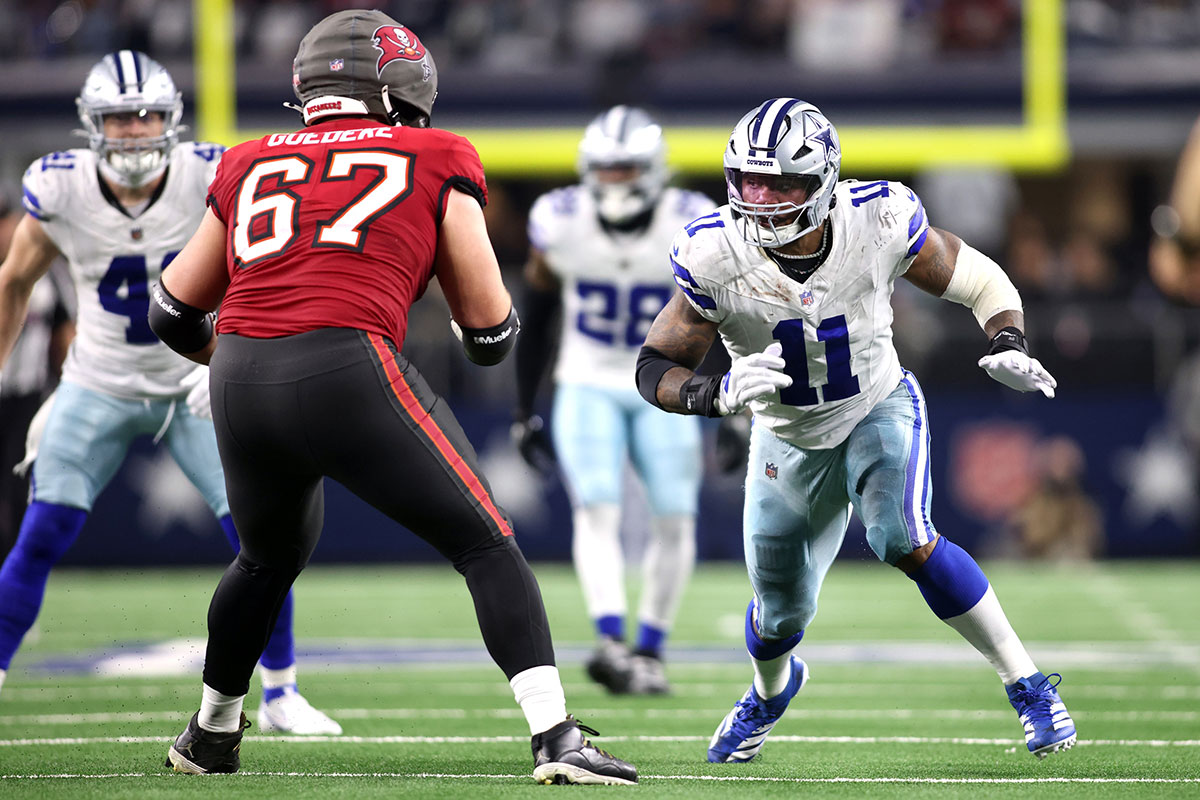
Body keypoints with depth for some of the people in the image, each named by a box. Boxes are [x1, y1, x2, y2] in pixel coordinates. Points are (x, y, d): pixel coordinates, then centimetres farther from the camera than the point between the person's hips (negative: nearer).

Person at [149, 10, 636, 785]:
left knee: (270, 558, 30)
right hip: (349, 372, -5)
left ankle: (211, 734, 45)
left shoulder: (250, 166, 22)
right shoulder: (436, 160, 12)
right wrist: (490, 327, 36)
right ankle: (555, 738, -10)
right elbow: (490, 328, 13)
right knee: (487, 547, 3)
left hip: (242, 382, 5)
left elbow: (174, 311, 28)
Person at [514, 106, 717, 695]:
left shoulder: (692, 228, -16)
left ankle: (649, 652, 9)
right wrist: (525, 413, 4)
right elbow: (536, 321, 2)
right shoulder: (560, 223, -13)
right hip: (587, 388, 0)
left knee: (674, 519, -6)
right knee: (597, 509, -19)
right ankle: (611, 642, -32)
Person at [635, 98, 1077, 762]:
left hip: (879, 408, -2)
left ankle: (1027, 686, -14)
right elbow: (655, 368, -19)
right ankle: (771, 689, 53)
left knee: (903, 542, -29)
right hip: (788, 437, 2)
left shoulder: (878, 222, -27)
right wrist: (717, 394, -40)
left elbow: (979, 281, -10)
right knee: (782, 611, 13)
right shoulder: (715, 258, -28)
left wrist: (1008, 347, -29)